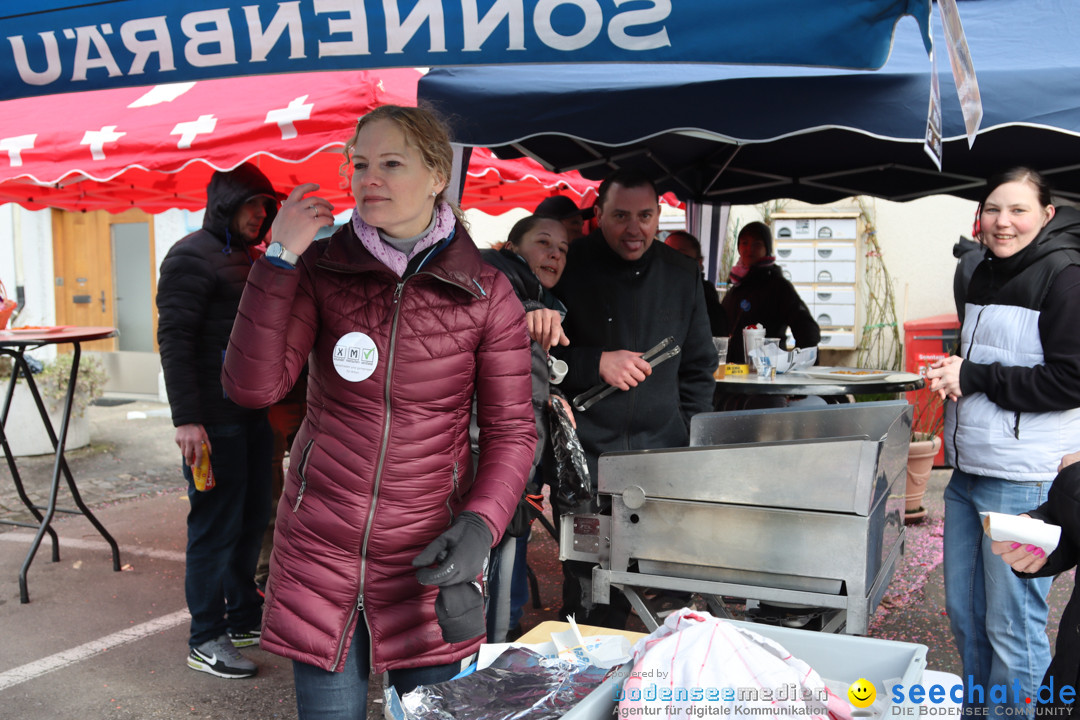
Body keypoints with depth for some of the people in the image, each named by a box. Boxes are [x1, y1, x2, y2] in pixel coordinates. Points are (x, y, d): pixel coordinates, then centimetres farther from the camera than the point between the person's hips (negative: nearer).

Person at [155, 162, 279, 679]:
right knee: (216, 525, -2)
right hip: (214, 418, -9)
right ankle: (205, 640, 9)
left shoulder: (249, 258, 16)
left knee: (252, 519, 16)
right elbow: (174, 340, -18)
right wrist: (186, 419, -24)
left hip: (252, 412, 9)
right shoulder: (193, 256, -11)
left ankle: (244, 616, 30)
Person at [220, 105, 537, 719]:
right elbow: (254, 387, -12)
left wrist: (479, 526, -17)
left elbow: (512, 430, -1)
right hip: (318, 553, 1)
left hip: (425, 561, 0)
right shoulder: (321, 270, -2)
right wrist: (280, 259, -16)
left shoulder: (486, 294, -5)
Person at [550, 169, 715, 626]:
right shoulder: (569, 268, -1)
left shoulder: (682, 275, 11)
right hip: (586, 453, -3)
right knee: (588, 582, -4)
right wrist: (597, 363, -13)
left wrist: (691, 446, 10)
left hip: (663, 452, 3)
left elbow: (699, 367, 19)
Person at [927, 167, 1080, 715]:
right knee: (962, 610, 17)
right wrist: (950, 373, 5)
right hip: (969, 467, 8)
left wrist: (974, 377, -15)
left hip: (1024, 481, -8)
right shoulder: (986, 274, 14)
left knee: (1012, 626, 0)